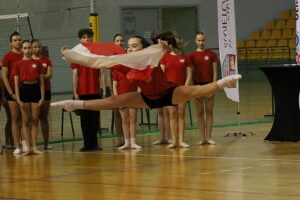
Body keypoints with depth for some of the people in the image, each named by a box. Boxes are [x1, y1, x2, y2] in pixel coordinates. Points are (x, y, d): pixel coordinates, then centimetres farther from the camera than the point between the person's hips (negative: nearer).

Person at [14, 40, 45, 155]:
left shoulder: (37, 63, 5)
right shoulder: (18, 64, 0)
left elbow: (41, 81, 6)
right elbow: (16, 82, -1)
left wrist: (42, 97, -1)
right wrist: (18, 98, -8)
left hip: (35, 89, 2)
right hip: (24, 89, -1)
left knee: (35, 120, 4)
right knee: (26, 121, 2)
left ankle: (34, 147, 8)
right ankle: (28, 147, 5)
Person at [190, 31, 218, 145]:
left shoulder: (212, 55, 1)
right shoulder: (192, 56, 2)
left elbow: (215, 72, 0)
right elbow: (190, 73, 2)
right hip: (198, 85, 1)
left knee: (209, 112, 2)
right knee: (200, 112, 4)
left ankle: (208, 137, 6)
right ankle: (202, 138, 8)